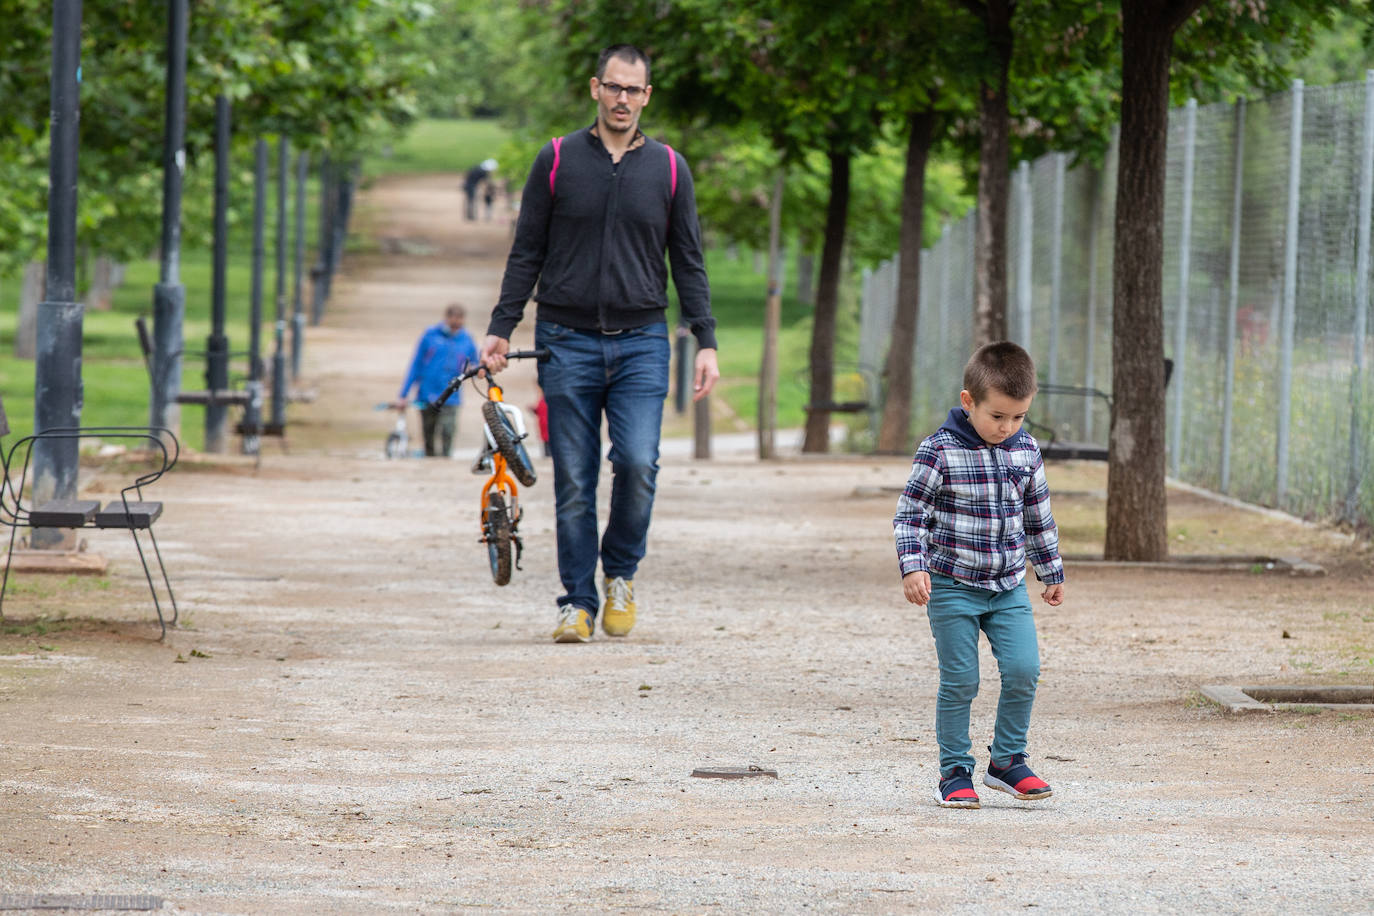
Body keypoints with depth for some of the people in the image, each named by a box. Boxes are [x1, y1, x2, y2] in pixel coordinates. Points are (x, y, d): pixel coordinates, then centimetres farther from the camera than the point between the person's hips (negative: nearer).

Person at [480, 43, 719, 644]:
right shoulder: (557, 161, 4)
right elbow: (526, 253, 7)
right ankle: (578, 602, 8)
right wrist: (501, 329, 1)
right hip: (567, 341, 0)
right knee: (574, 481, -1)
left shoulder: (668, 168, 7)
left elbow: (688, 262, 10)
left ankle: (621, 572, 8)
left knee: (637, 463, -15)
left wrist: (706, 342, 2)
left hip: (641, 343, 0)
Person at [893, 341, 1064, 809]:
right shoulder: (940, 452, -12)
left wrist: (1052, 571, 22)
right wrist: (912, 566, -20)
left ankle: (1007, 761, 10)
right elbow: (911, 513, -9)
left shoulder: (1026, 452, 4)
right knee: (960, 682, -2)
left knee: (1024, 670, -7)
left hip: (1008, 587, 4)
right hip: (953, 586, -4)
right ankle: (954, 773, 9)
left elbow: (1039, 517, 16)